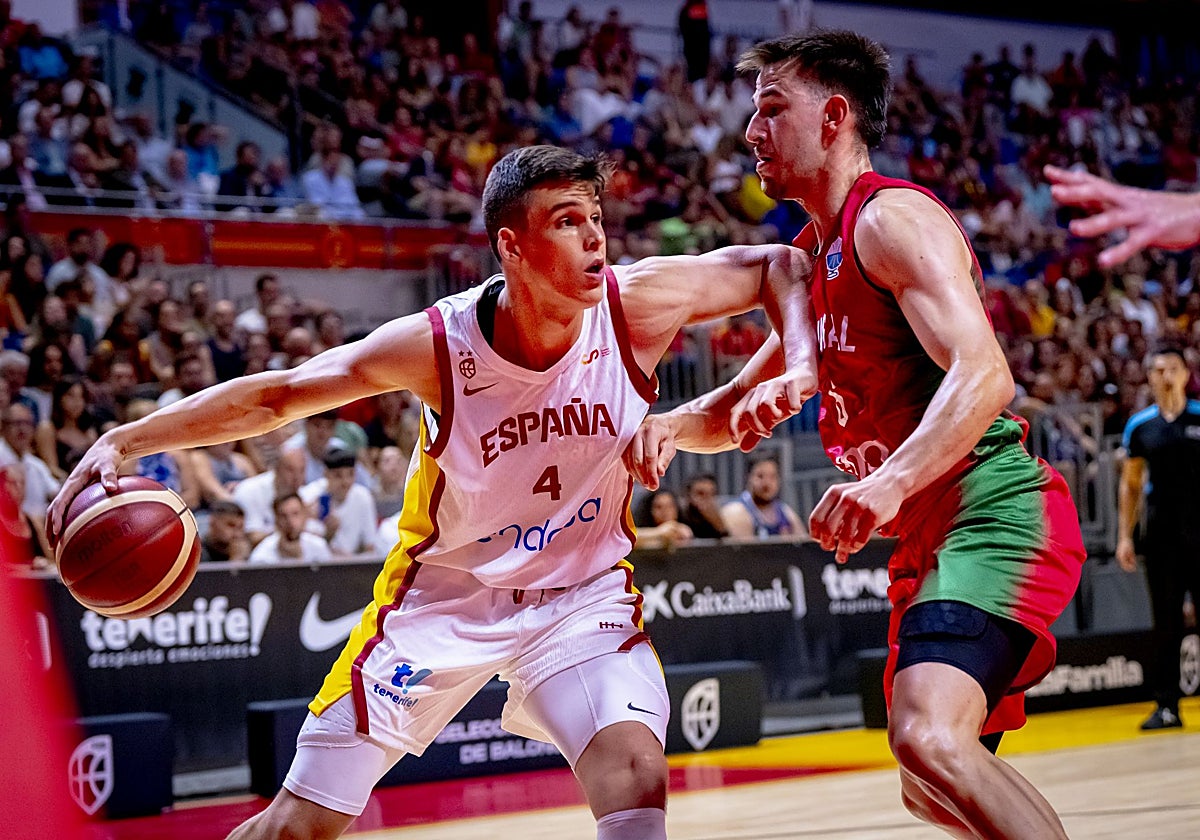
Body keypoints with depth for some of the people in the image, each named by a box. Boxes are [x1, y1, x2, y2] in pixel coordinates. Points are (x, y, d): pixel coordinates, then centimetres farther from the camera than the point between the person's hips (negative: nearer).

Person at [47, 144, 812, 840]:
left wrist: (799, 364, -21)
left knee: (635, 774, -28)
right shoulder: (439, 344, -23)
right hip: (445, 591, -1)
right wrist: (122, 443, -20)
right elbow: (276, 396, -14)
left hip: (582, 590, 1)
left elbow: (779, 266, -3)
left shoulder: (637, 306, -19)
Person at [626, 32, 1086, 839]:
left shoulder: (891, 217, -11)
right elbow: (746, 405, 26)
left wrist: (890, 483, -41)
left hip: (995, 515, -11)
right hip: (931, 539, 11)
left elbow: (983, 374, -26)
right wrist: (671, 425, 3)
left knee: (930, 741, -31)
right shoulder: (818, 256, 19)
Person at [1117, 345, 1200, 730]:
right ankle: (1167, 706, 7)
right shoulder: (1139, 426, 7)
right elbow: (1130, 484, 12)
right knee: (1166, 622, 4)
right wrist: (1125, 536, 6)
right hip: (1161, 535, 2)